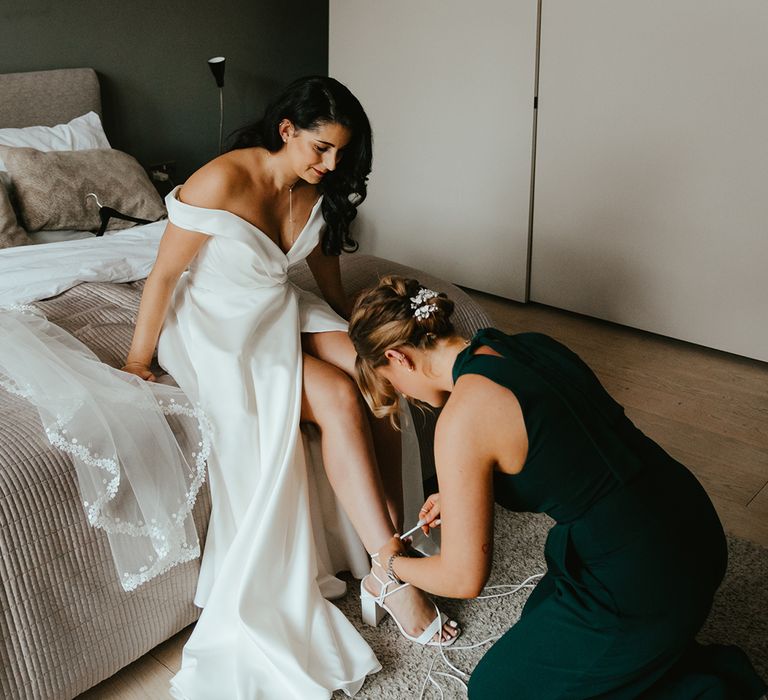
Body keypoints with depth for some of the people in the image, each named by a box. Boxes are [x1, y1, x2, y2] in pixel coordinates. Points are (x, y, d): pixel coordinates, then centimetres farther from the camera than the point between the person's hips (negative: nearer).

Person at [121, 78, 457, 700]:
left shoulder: (317, 192, 0)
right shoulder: (223, 181, -22)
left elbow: (327, 270, 15)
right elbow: (164, 274, -16)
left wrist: (356, 337, 17)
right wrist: (137, 360, -10)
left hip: (282, 311, 7)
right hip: (217, 325, -7)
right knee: (339, 399, -26)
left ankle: (394, 539, -13)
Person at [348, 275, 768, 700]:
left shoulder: (462, 419, -20)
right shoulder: (531, 344, 4)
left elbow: (464, 579, -12)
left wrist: (395, 563, 8)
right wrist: (461, 495, 23)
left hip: (647, 589, -9)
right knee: (540, 620, 29)